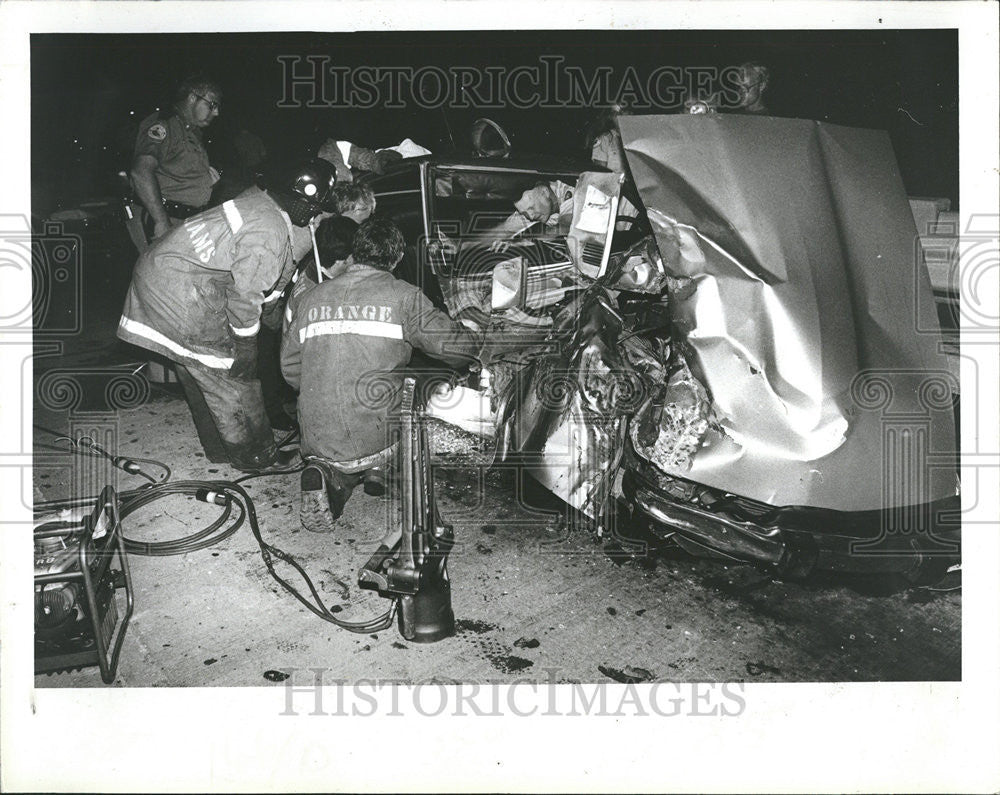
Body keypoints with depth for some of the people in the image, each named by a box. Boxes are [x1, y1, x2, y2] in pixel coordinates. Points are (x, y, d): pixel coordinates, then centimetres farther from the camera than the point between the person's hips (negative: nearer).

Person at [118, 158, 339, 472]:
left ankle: (220, 447, 36)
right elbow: (244, 292, -21)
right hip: (183, 298, -10)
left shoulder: (257, 199, 7)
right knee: (231, 378, 2)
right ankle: (256, 456, 16)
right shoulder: (269, 232, -22)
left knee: (198, 375, 20)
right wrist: (246, 346, -11)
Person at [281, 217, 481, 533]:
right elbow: (457, 346, -3)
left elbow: (290, 367, 15)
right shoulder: (403, 296, -4)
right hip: (376, 438, -3)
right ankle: (381, 467, -3)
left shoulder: (311, 298, 10)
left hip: (317, 443, 4)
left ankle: (325, 477, -4)